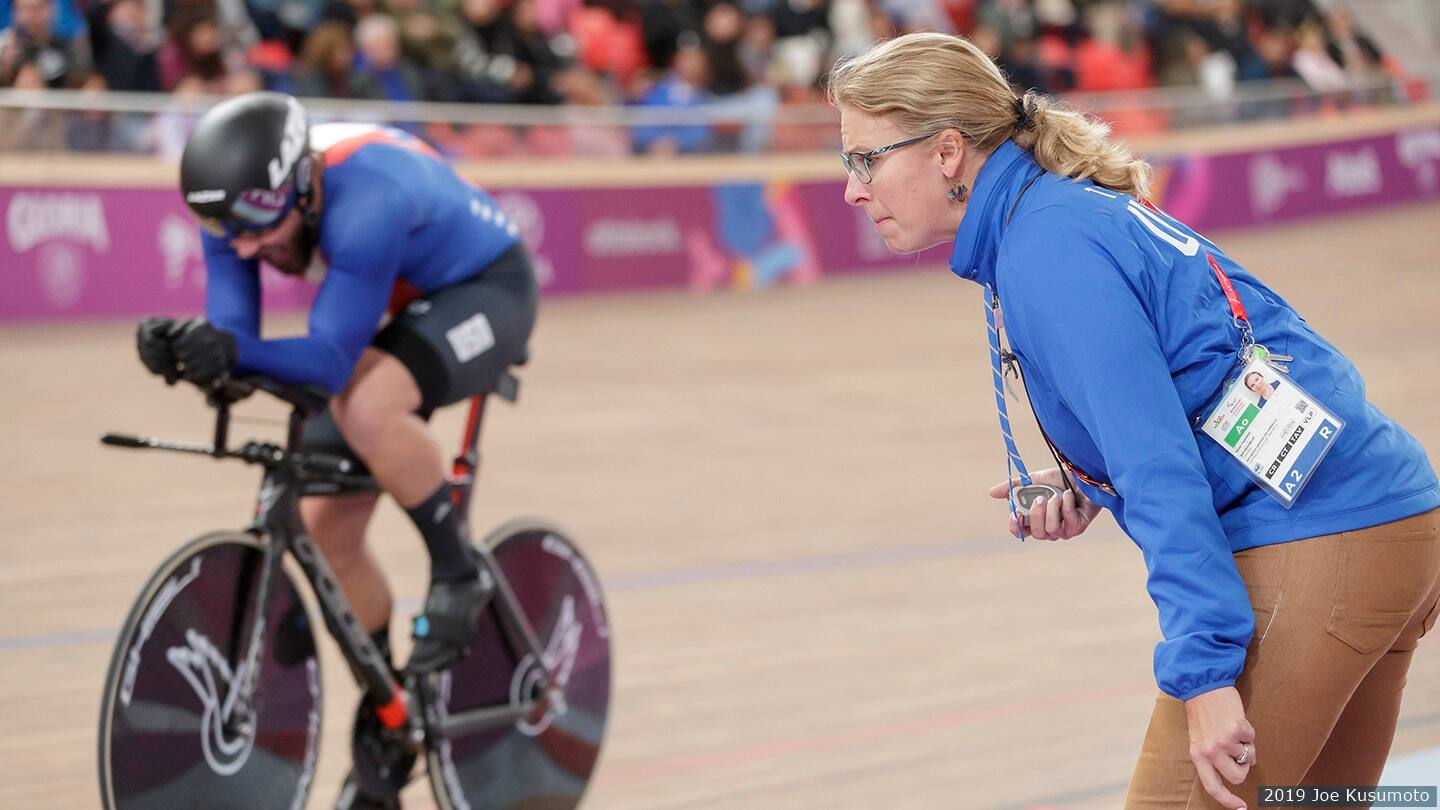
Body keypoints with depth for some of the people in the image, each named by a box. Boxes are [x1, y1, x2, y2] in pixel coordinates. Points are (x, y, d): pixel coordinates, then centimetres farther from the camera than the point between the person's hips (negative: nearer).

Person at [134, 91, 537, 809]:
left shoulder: (365, 202, -40)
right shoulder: (239, 203, -19)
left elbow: (331, 358, -39)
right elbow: (233, 333, -19)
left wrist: (235, 350, -54)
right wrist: (189, 349, -41)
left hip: (485, 291, -7)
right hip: (396, 312, 7)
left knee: (368, 408, -37)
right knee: (325, 525, 0)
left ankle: (458, 573, -13)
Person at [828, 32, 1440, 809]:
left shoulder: (1049, 249, -15)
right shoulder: (1072, 213, 15)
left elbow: (1159, 472, -21)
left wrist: (1204, 670, -22)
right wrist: (1092, 488, 9)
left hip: (1311, 551, -10)